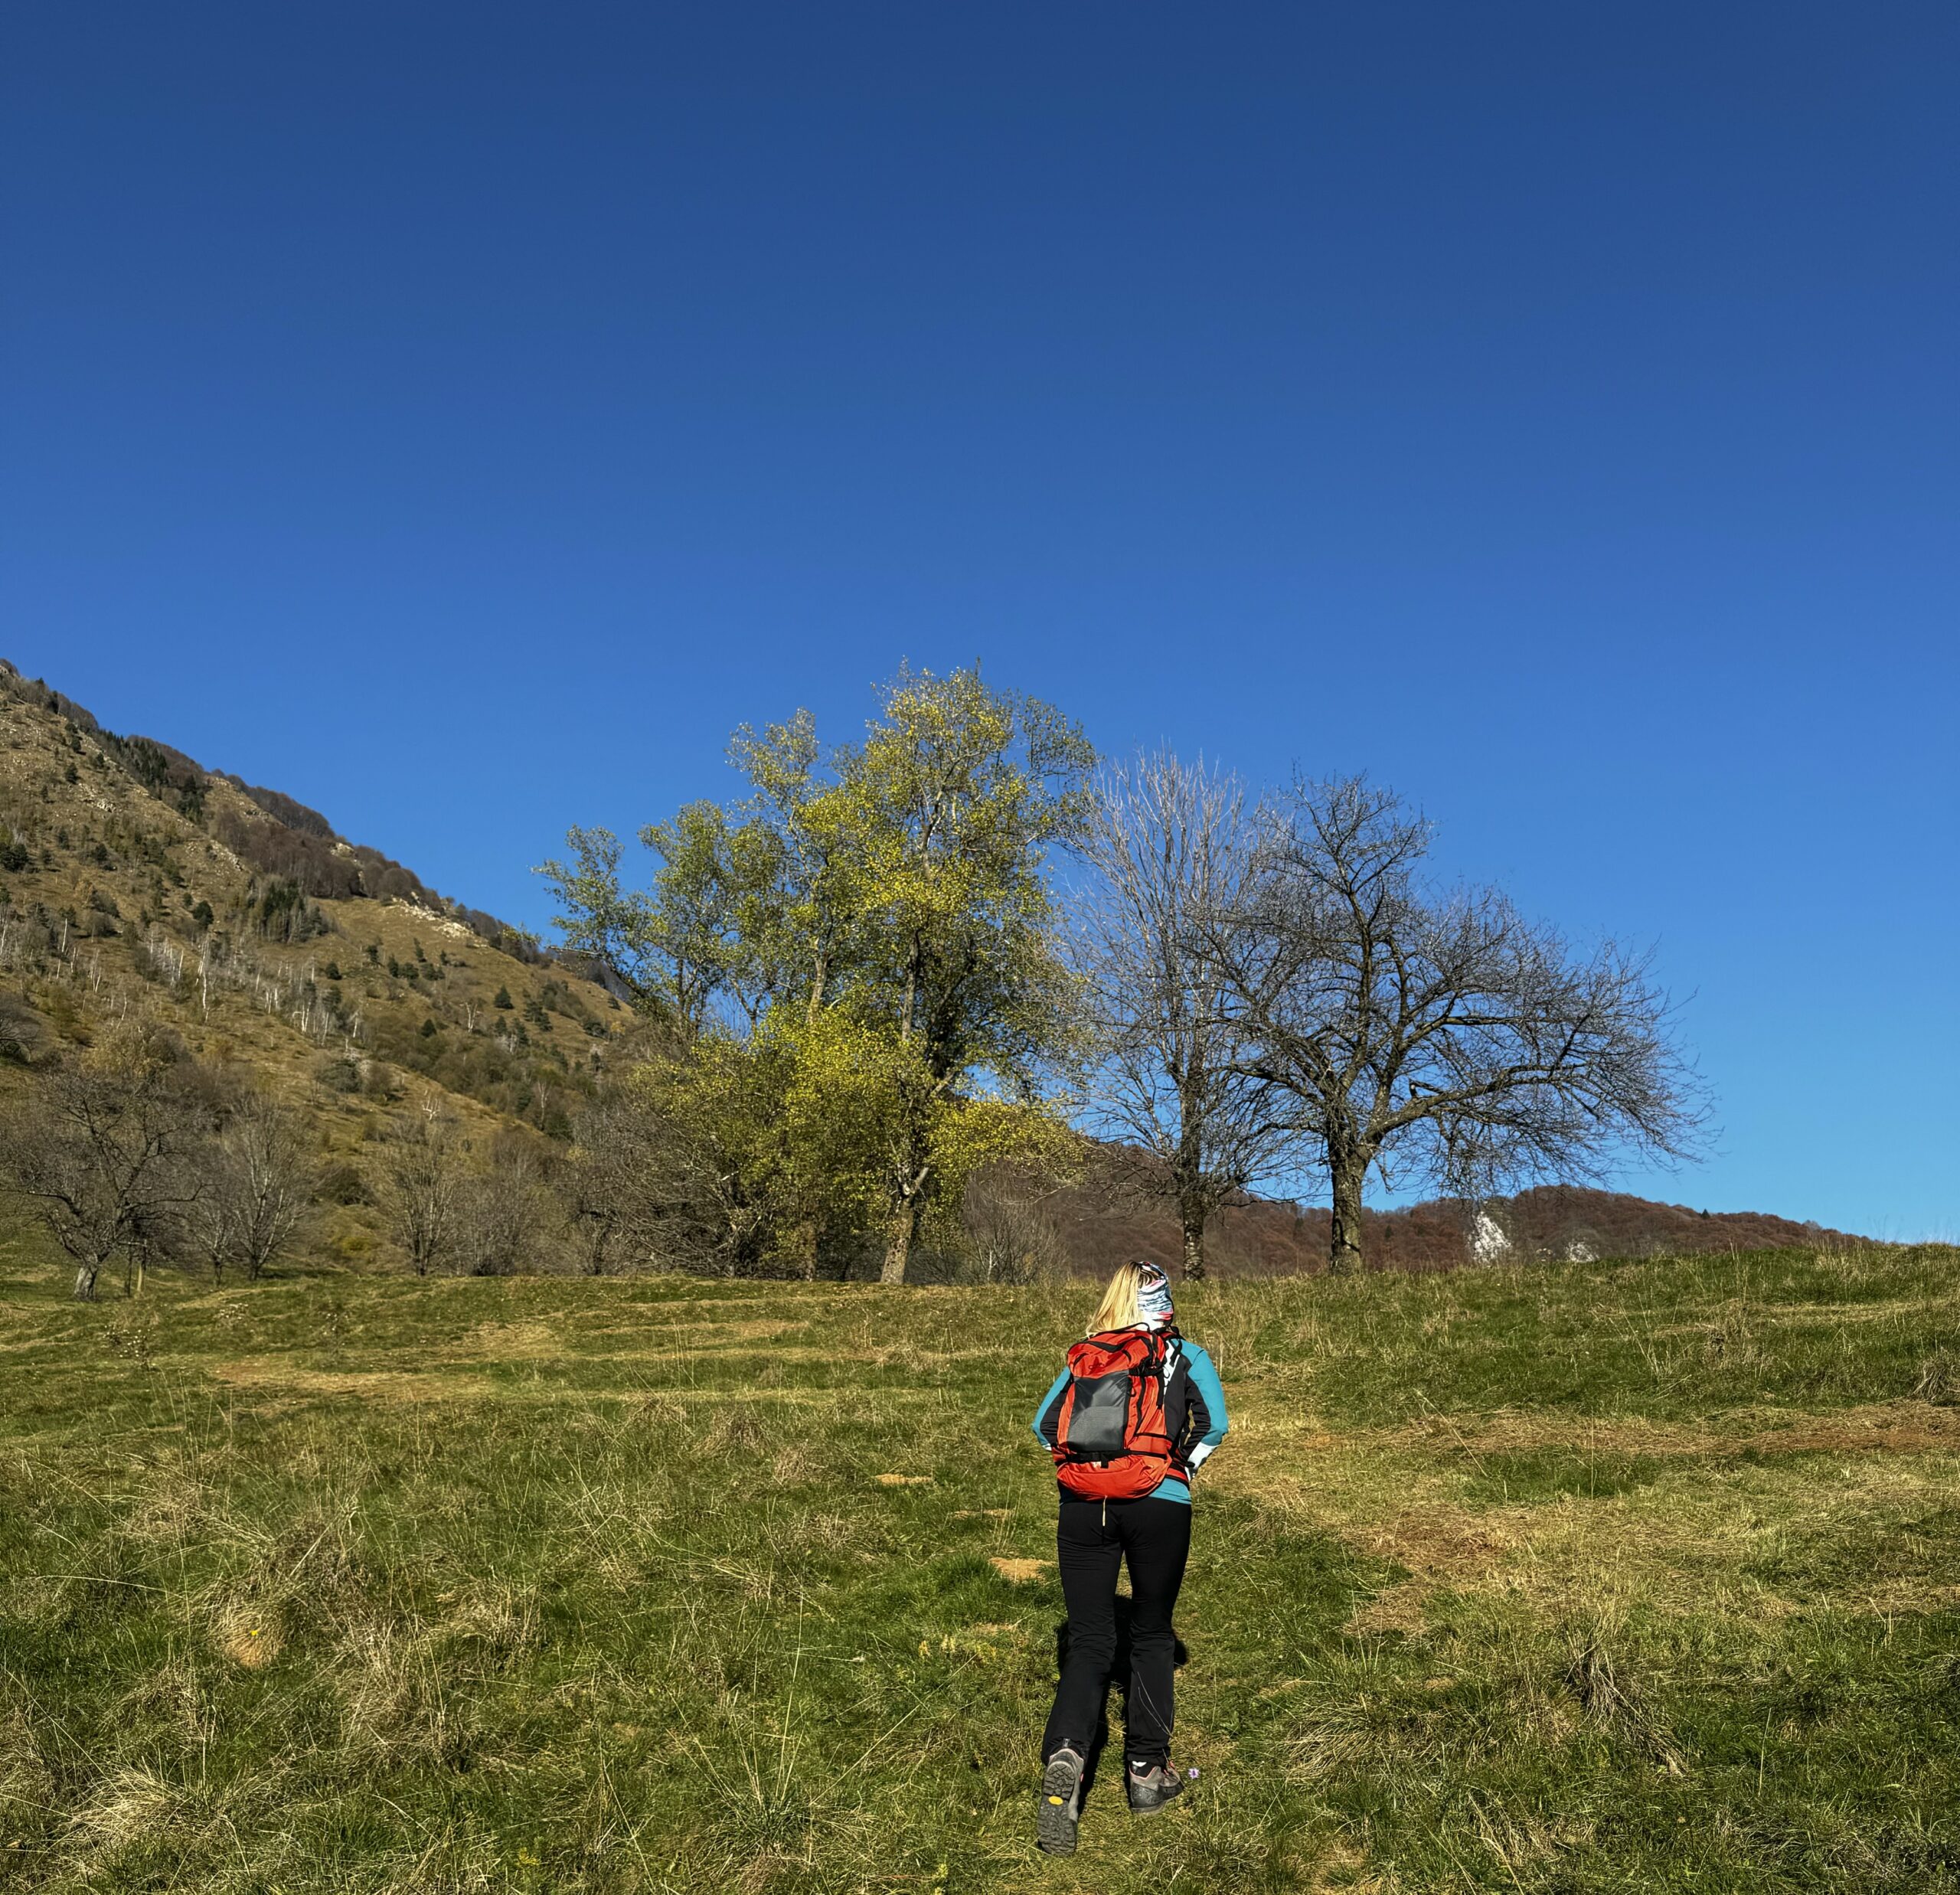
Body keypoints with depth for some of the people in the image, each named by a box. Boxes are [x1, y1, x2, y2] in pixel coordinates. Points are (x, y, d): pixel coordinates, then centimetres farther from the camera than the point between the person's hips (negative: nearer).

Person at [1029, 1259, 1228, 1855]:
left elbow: (1043, 1423, 7)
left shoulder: (1082, 1357, 13)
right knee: (1152, 1637, 16)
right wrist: (1184, 1466, 14)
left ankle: (1064, 1756, -17)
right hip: (1158, 1504, -2)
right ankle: (1146, 1771, 19)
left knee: (1088, 1641, 5)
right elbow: (1214, 1423, -3)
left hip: (1082, 1506, 2)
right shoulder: (1184, 1355, 7)